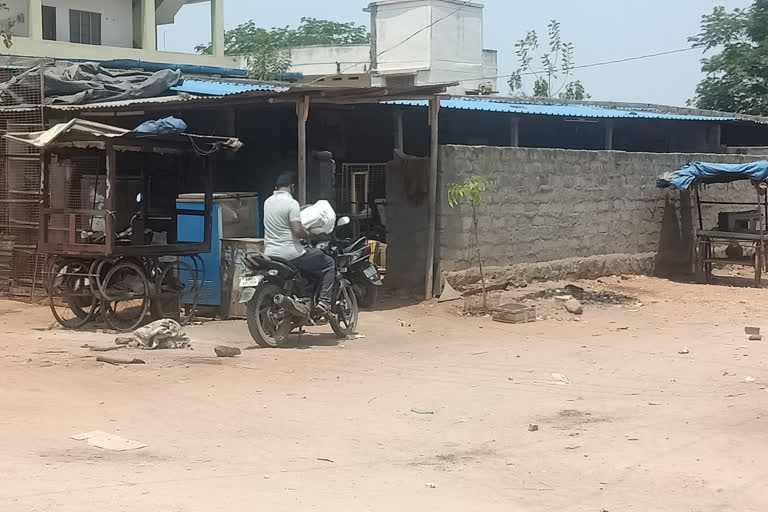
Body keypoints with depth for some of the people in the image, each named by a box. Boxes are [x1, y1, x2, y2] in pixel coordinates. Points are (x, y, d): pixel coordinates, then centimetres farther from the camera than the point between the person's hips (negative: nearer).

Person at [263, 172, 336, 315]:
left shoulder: (268, 202, 10)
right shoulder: (291, 203, -13)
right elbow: (297, 231, -21)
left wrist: (303, 210, 33)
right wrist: (308, 234, -1)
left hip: (270, 255, 8)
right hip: (290, 254, -8)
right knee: (329, 264, 6)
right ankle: (325, 302, -6)